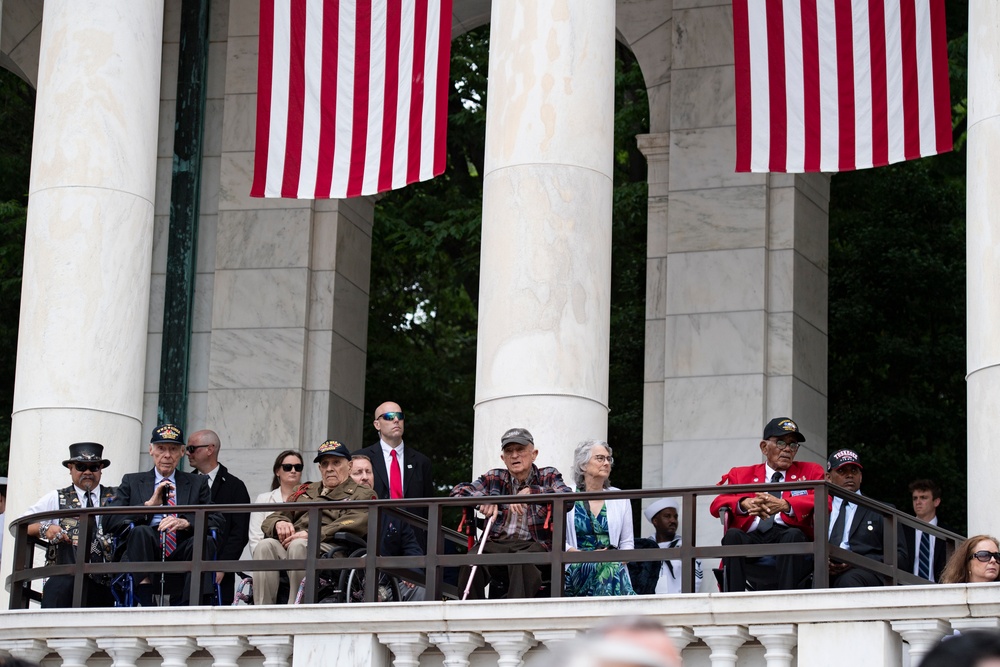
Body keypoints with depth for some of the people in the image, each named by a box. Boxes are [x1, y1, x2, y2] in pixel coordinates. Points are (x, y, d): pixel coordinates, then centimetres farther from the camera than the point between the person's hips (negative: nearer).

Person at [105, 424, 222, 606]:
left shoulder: (198, 483, 23)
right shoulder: (131, 482, 22)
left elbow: (216, 521, 8)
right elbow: (112, 522, 7)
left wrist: (186, 522, -11)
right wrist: (149, 505, -3)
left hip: (181, 553, 1)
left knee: (204, 541, -32)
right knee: (140, 531, -33)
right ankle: (144, 601, -37)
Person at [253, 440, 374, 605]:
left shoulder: (362, 494, 18)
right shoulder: (305, 491, 34)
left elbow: (353, 525, -4)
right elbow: (269, 521, 27)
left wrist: (311, 534, -15)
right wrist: (280, 523, -1)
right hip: (289, 545, 4)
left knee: (298, 545, -37)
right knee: (266, 545, -29)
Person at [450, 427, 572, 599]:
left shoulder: (548, 476, 11)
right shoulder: (494, 478, 16)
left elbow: (567, 497, -9)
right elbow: (458, 490, 9)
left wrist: (529, 492, -22)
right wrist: (482, 499, -13)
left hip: (533, 544, -2)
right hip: (497, 542, 2)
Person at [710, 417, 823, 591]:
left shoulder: (810, 471, 23)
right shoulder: (740, 474, 25)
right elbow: (717, 505, 9)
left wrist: (785, 505, -17)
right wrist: (745, 503, -16)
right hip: (751, 538, 1)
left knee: (794, 535, -34)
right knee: (733, 535, -31)